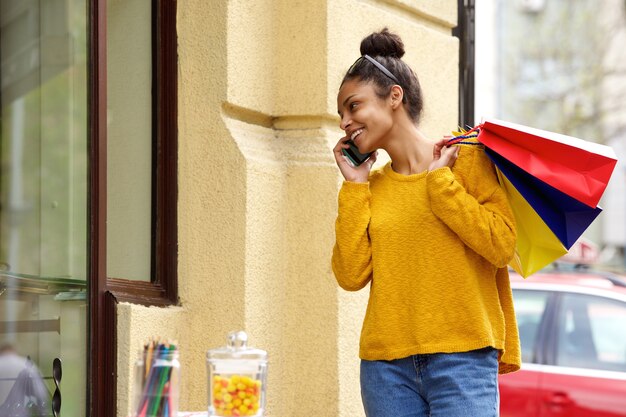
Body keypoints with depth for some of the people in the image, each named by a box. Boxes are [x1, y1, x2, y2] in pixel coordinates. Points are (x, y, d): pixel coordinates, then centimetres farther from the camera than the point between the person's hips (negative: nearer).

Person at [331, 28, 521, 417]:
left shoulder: (468, 161, 3)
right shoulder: (370, 187, 13)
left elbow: (502, 246, -9)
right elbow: (351, 275, 2)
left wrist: (439, 179, -5)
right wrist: (354, 186, 4)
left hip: (462, 359, -4)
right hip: (386, 366, 4)